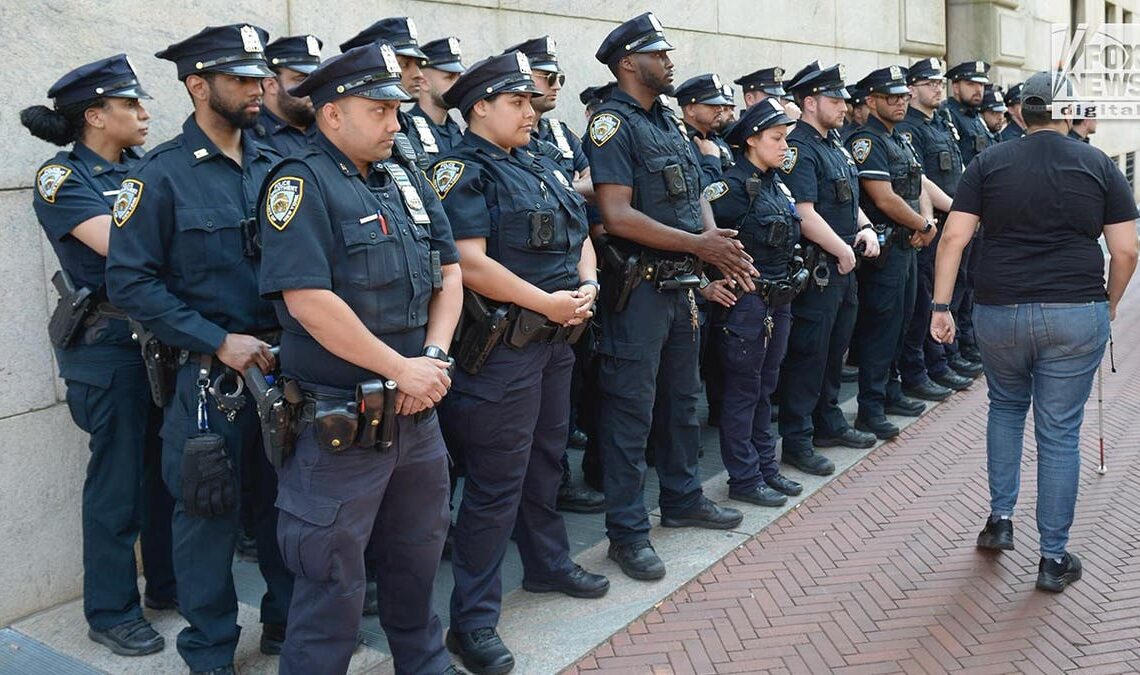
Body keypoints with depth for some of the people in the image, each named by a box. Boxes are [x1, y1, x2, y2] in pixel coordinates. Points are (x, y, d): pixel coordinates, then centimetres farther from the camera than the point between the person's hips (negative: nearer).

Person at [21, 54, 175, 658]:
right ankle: (111, 612, 18)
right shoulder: (61, 178, -8)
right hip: (110, 342, -6)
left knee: (169, 467, 15)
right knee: (118, 479, 2)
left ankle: (167, 583, 32)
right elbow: (116, 243, -21)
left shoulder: (145, 167, 11)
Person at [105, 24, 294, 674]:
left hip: (287, 363, 4)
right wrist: (220, 341, -16)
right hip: (209, 373, -4)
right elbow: (130, 281, -10)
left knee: (288, 500, 14)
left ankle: (288, 623, 34)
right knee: (209, 511, 7)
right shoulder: (161, 174, -8)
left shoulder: (275, 164, 6)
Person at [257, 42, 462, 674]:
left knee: (418, 555, 23)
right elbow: (308, 301, -23)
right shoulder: (301, 185, -13)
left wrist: (435, 357, -6)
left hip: (417, 410, 8)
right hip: (340, 423, -8)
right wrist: (402, 368, -18)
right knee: (333, 581, 5)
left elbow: (448, 272, 10)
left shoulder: (406, 177, 10)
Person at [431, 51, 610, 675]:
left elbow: (581, 237, 17)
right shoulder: (464, 171, -11)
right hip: (502, 343, -8)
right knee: (497, 480, -4)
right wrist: (547, 302, -18)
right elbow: (470, 264, -21)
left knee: (546, 458, 21)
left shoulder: (543, 166, 14)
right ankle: (472, 619, 7)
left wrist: (587, 286, -3)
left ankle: (548, 564, 40)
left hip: (558, 337, 8)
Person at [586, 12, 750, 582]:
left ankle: (682, 499, 35)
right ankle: (627, 531, 8)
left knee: (681, 398, 19)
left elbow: (695, 196, 18)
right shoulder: (613, 124, -13)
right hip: (639, 289, -9)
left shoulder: (667, 121, 14)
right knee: (630, 410, -2)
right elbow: (618, 217, -22)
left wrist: (719, 247, -2)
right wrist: (699, 244, -18)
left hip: (682, 285, 9)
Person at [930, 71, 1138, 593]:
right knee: (1060, 432, 7)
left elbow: (953, 239, -5)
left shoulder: (988, 163, 2)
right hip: (1077, 315, -1)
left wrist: (940, 306, -1)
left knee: (1006, 406, 26)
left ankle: (1000, 518, 25)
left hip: (999, 311, 1)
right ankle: (1054, 558, 15)